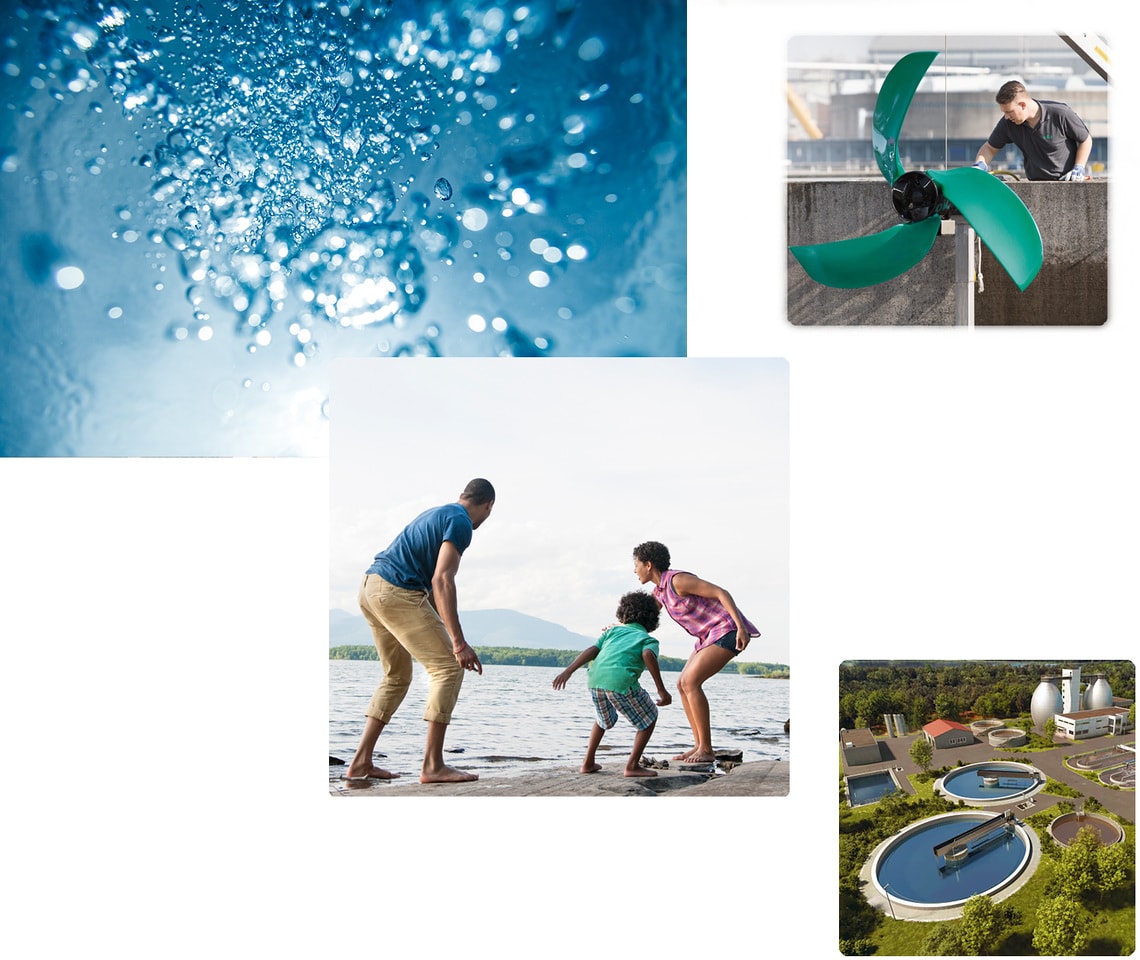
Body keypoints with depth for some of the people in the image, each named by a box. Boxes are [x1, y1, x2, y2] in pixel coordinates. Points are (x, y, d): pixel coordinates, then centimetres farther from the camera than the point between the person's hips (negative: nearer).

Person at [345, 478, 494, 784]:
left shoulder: (438, 514, 24)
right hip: (396, 591, -10)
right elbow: (442, 581, -17)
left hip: (370, 587, 10)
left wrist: (443, 632, 37)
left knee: (397, 676, 19)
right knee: (448, 667, -5)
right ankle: (433, 766, -8)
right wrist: (459, 643, -20)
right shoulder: (461, 523, -6)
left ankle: (360, 762, 16)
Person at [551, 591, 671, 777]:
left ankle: (588, 763, 31)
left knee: (604, 719, 33)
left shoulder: (613, 631, 31)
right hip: (621, 680, -5)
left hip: (595, 678, 5)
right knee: (648, 718, 17)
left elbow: (592, 650, 15)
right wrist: (661, 690, -7)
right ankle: (633, 765, 11)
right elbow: (648, 655, -4)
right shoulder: (648, 639, 21)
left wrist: (568, 671, 7)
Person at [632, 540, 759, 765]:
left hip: (728, 631, -10)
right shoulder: (659, 590, 10)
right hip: (711, 635, 10)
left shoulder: (678, 580, -19)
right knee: (682, 685, 5)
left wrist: (741, 627, -30)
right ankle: (699, 746, 7)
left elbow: (721, 593, -22)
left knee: (690, 682, -18)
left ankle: (706, 750, -14)